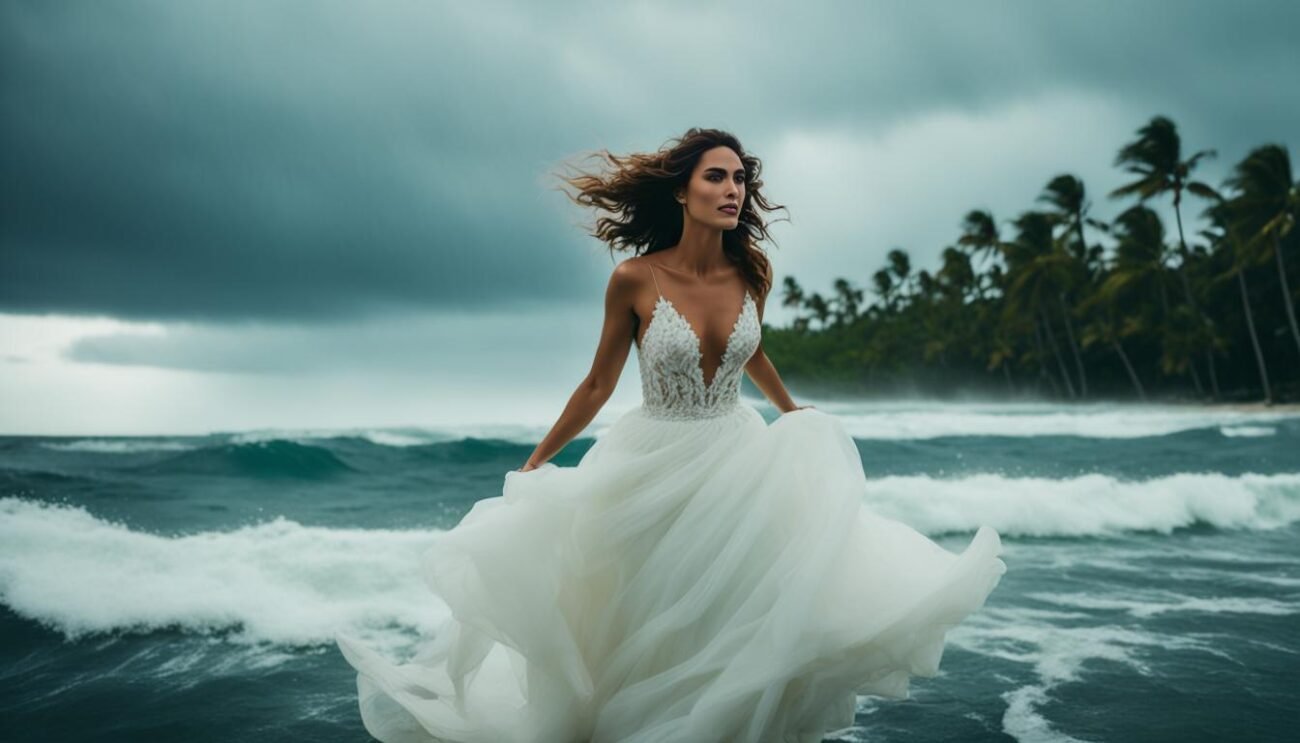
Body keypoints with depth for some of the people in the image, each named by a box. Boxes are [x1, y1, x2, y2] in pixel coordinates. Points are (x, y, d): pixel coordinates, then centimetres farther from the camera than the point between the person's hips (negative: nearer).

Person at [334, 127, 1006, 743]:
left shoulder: (752, 273, -7)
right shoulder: (635, 278, -17)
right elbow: (598, 384, -5)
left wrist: (794, 414, 30)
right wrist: (535, 464, 0)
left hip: (738, 458, 3)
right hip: (655, 465, -3)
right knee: (647, 634, 14)